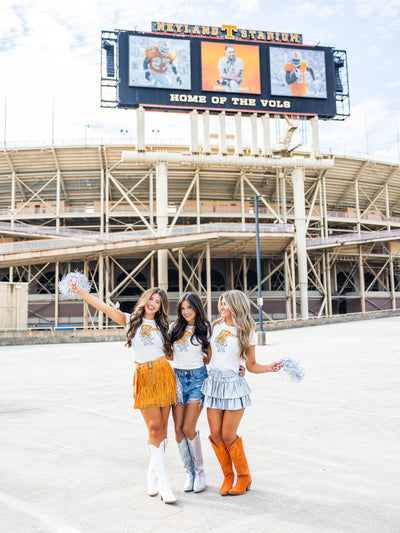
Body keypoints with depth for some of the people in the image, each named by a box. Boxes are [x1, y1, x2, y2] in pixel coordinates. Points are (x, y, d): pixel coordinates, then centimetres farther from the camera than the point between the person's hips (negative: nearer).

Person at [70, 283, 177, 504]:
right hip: (143, 379, -3)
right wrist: (81, 292, -12)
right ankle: (164, 484, -5)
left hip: (163, 376, 3)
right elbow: (105, 307, -4)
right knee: (154, 428, -9)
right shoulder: (131, 320, 5)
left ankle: (153, 475, 19)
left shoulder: (161, 326, 13)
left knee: (162, 428, 3)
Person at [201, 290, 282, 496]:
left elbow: (251, 366, 2)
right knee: (215, 434, 4)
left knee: (228, 436, -2)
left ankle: (244, 477, 20)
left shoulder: (246, 332, -1)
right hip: (213, 382, 4)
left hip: (233, 383, -4)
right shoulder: (216, 327, 9)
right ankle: (228, 476, 24)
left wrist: (269, 367, -15)